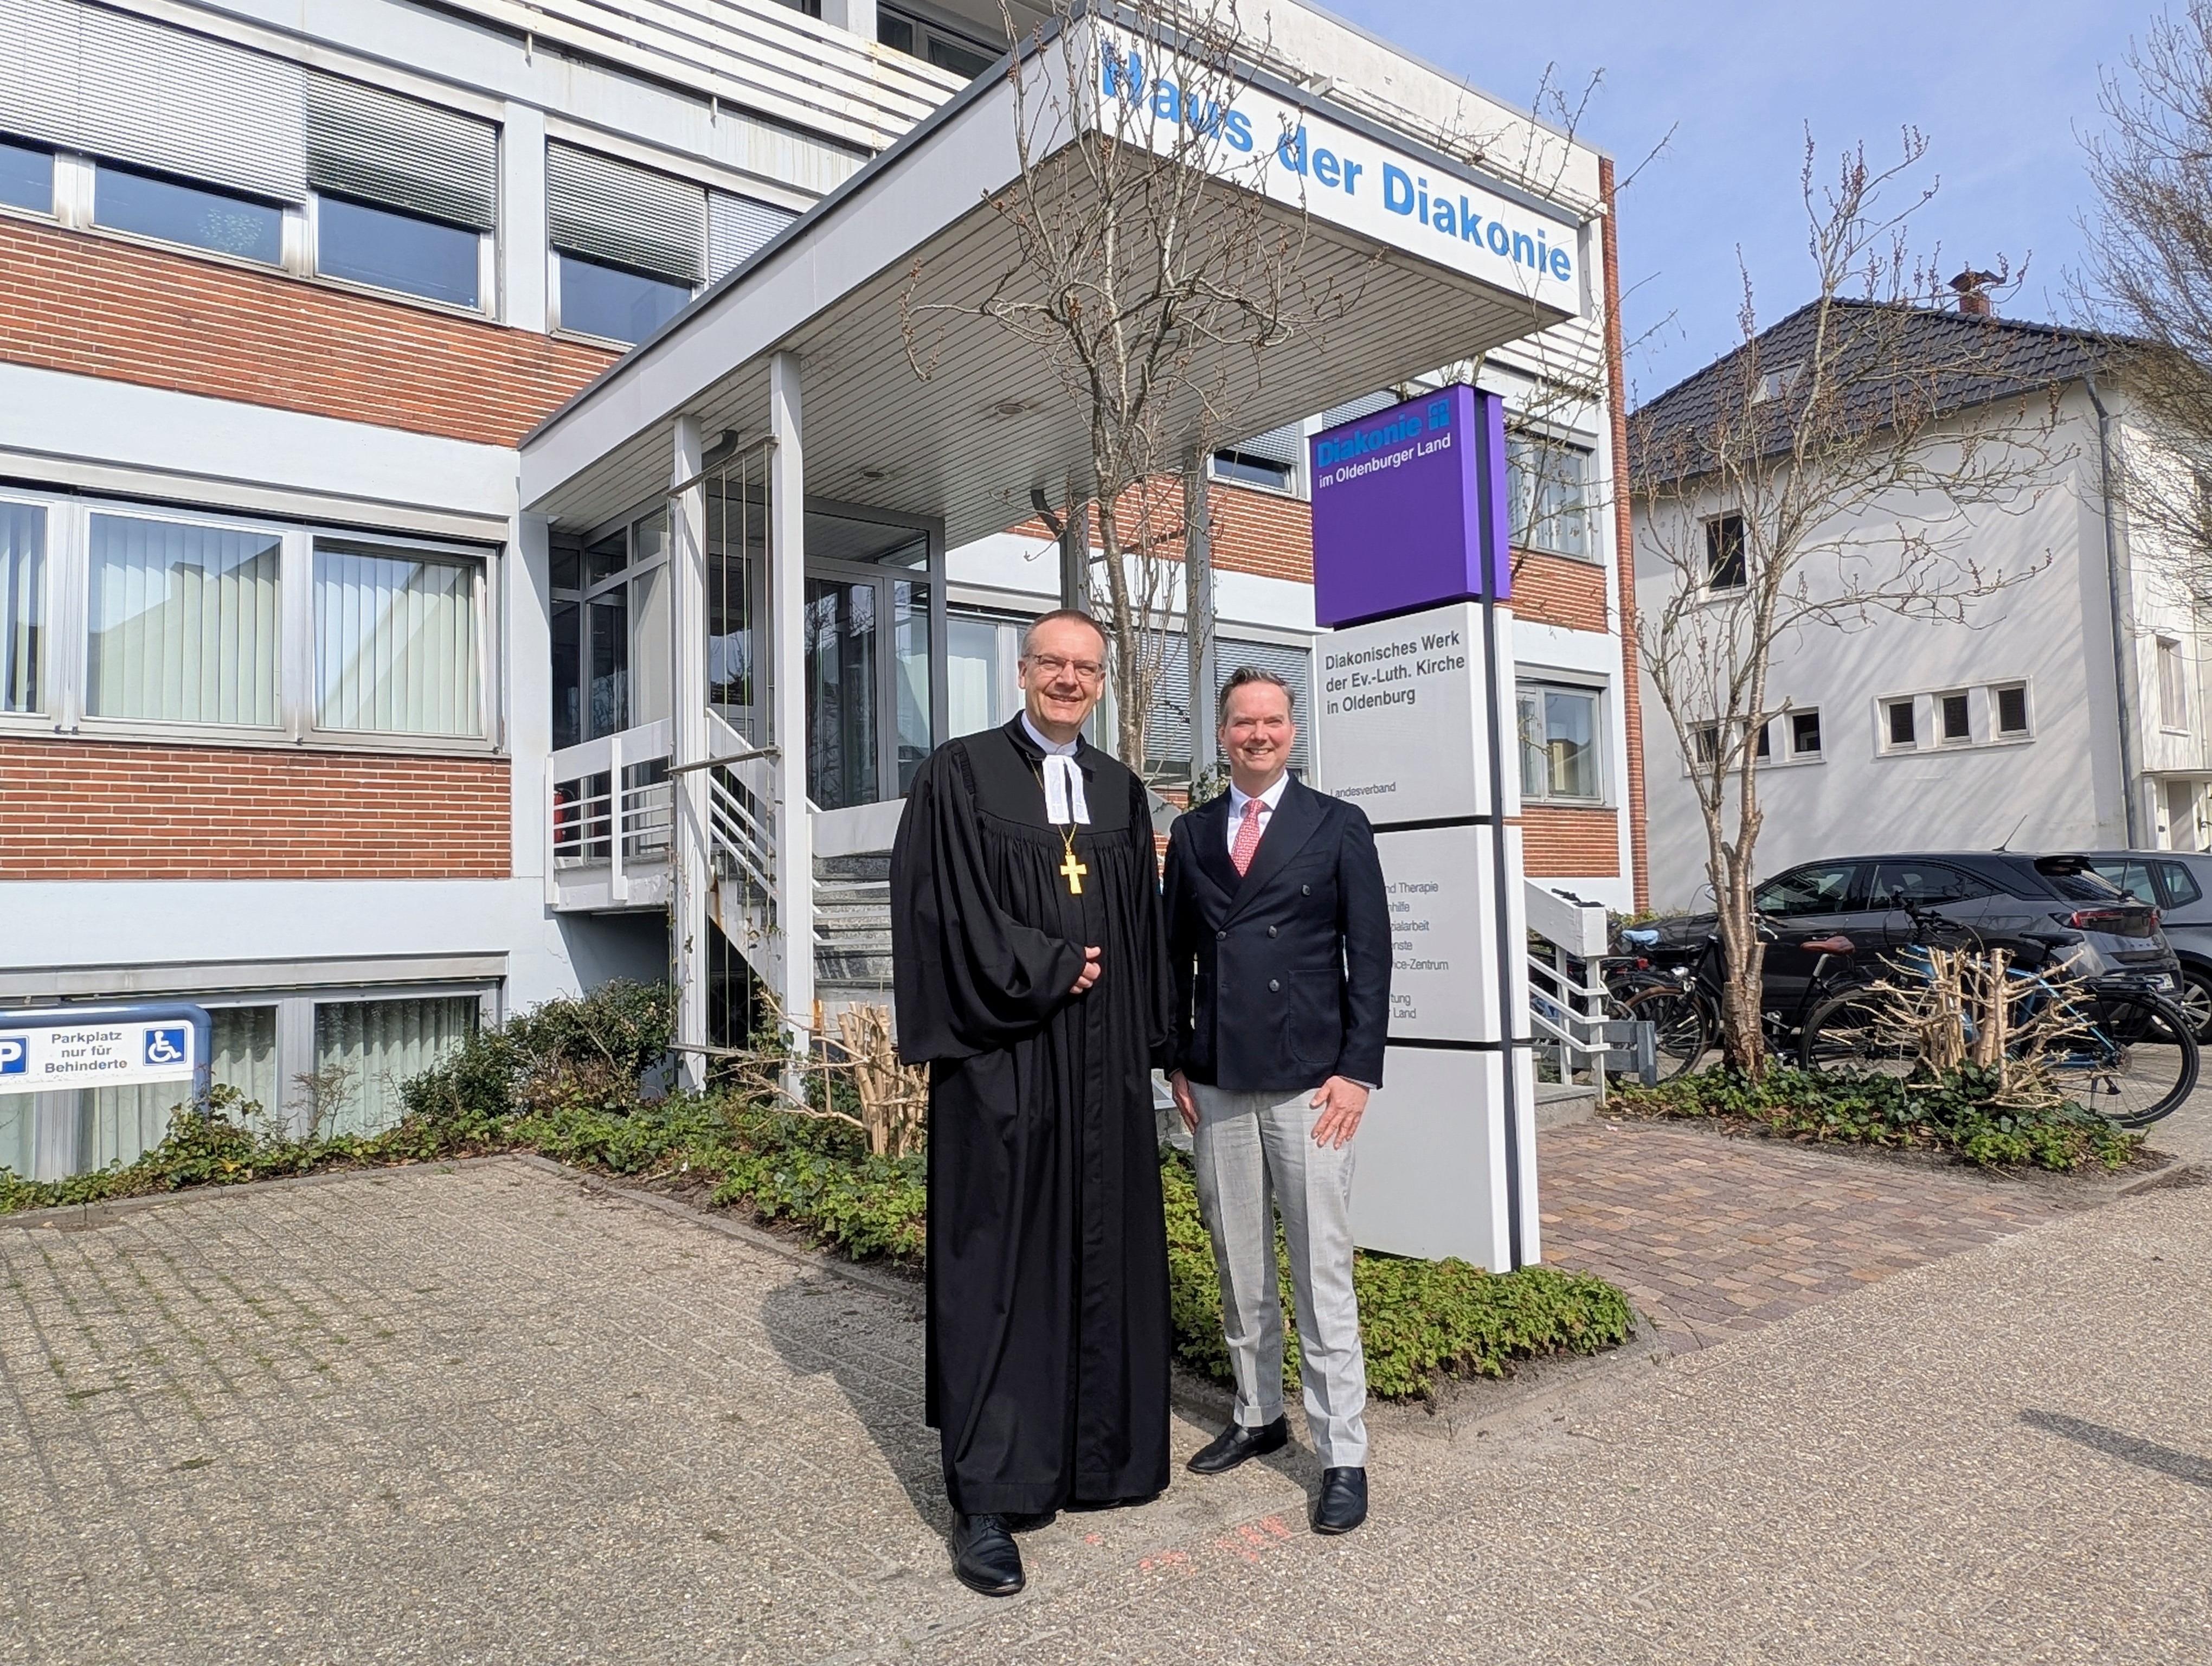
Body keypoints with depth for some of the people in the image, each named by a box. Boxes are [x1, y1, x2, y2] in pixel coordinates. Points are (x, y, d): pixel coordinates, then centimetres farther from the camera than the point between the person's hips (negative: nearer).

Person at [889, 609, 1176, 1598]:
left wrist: (1148, 1041, 8)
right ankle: (986, 1500, 8)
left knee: (1106, 1253, 10)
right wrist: (1049, 972, -11)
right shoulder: (960, 774, -2)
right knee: (1000, 1264, -1)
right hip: (1004, 1061, -5)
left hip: (1104, 1066, 5)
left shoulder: (1120, 791, 13)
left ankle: (1097, 1455, 26)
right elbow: (946, 909, -10)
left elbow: (1143, 927, 15)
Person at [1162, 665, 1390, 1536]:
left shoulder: (1338, 826, 1)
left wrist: (1358, 1069, -8)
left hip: (1309, 1080, -3)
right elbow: (1177, 955, 14)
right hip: (1216, 1084, 4)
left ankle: (1343, 1456, 10)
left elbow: (1371, 955, -2)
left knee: (1322, 1270, -1)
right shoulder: (1192, 834, 10)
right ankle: (1256, 1415, 29)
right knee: (1239, 1267, 13)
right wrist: (1178, 1062, 8)